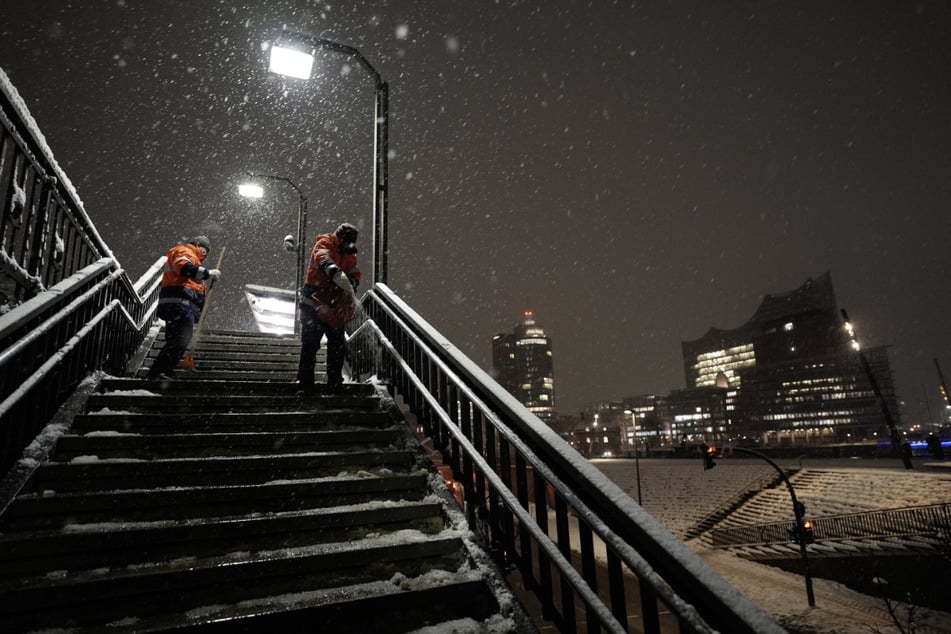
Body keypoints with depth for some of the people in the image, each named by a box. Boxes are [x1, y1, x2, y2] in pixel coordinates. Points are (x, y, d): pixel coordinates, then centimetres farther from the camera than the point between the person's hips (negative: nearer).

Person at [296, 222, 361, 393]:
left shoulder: (349, 254, 14)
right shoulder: (325, 243, -5)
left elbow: (354, 272, 2)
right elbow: (322, 257, -27)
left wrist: (352, 283, -23)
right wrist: (336, 272, -47)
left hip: (335, 304, 6)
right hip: (314, 300, -6)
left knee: (338, 343, 4)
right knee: (310, 342, -5)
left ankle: (334, 382, 14)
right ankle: (305, 383, 1)